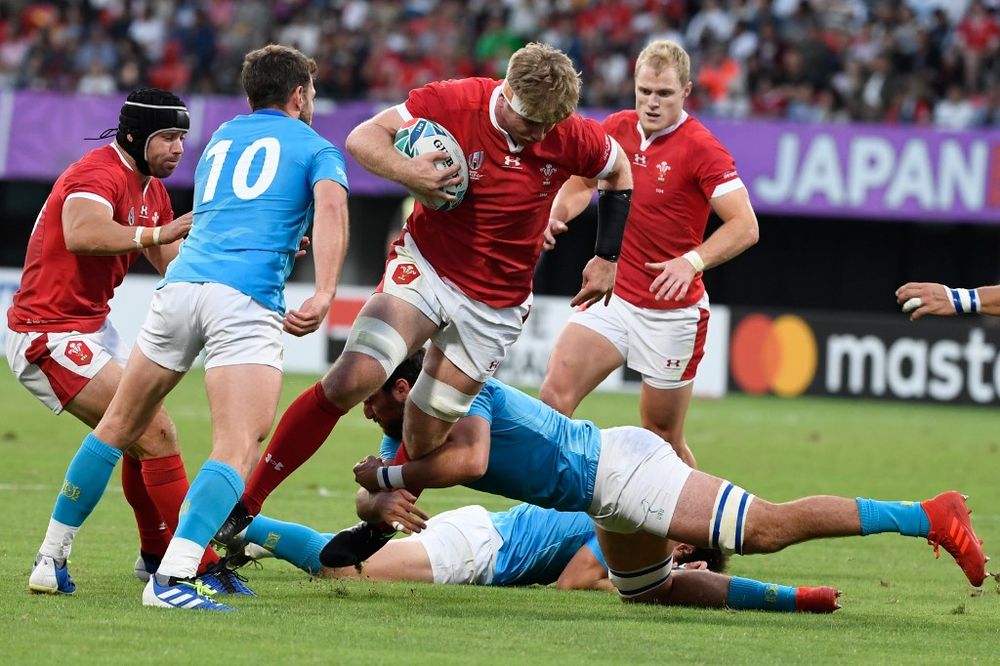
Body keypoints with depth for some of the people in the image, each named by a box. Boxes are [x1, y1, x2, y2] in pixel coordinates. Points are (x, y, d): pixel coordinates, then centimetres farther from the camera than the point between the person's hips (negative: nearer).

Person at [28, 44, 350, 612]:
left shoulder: (221, 139, 31)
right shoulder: (315, 147, 15)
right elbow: (331, 207, -6)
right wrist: (324, 295, -18)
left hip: (182, 283, 5)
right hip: (247, 297, -5)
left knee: (119, 426, 19)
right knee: (238, 449, -15)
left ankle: (52, 555, 25)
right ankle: (172, 577, -33)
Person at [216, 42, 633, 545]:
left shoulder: (571, 137, -11)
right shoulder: (454, 102, -17)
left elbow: (619, 173, 11)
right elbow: (362, 138, -14)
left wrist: (606, 258, 7)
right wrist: (408, 173, -33)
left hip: (495, 306, 2)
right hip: (424, 268, -2)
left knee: (424, 439, -1)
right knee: (351, 380, -19)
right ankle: (244, 505, -14)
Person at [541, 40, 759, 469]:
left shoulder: (701, 148, -13)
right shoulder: (617, 128, 3)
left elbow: (745, 226, -20)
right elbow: (581, 184, 20)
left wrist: (693, 261, -36)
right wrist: (557, 214, -2)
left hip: (672, 312, -4)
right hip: (614, 296, 4)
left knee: (662, 438, 3)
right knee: (555, 391, -17)